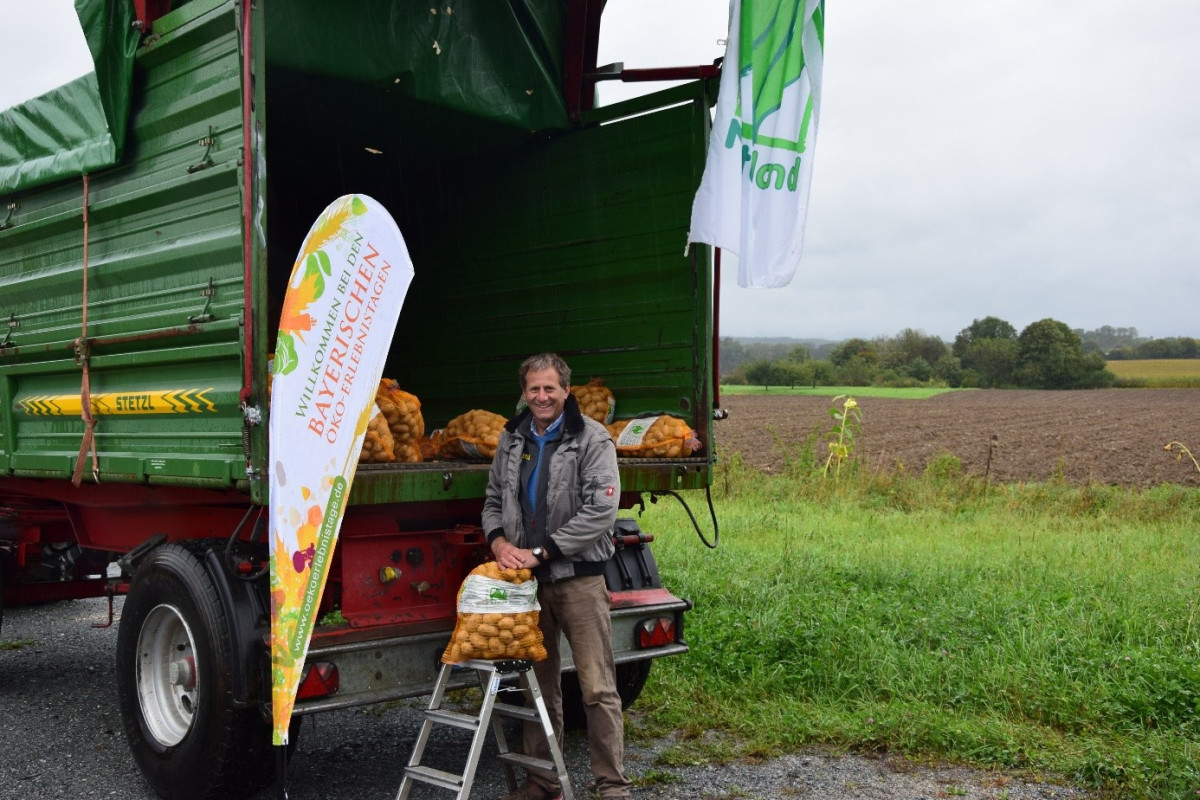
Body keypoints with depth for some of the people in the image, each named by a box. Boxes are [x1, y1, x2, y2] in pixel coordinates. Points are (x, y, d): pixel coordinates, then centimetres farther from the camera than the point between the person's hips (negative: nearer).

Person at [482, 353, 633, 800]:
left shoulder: (592, 440, -8)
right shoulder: (512, 439, 10)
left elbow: (601, 511, -16)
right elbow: (493, 500, 16)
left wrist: (541, 552, -18)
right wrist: (499, 540, -6)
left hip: (578, 578, -5)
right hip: (527, 579, 5)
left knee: (598, 688, -3)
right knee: (539, 683, 15)